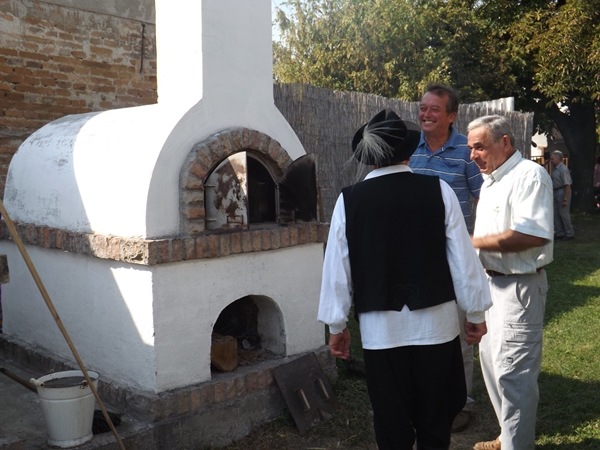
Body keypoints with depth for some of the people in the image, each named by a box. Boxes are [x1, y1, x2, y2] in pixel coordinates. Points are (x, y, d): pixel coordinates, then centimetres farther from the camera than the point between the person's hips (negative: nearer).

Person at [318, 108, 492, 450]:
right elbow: (464, 258, -4)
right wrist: (476, 313, 9)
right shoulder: (439, 190, -7)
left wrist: (337, 324, 10)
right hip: (435, 323, 1)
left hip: (381, 329, 0)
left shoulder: (349, 200, -6)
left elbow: (338, 268, -2)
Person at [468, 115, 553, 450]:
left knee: (512, 370, -6)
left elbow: (532, 234, -26)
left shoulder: (530, 175, -15)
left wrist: (474, 242, -21)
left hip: (520, 286, -10)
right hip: (492, 281, 10)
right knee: (491, 360, 17)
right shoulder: (490, 181, 16)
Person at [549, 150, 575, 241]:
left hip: (562, 192, -9)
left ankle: (569, 234, 10)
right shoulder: (555, 169, 10)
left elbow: (567, 185, -22)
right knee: (556, 214, 13)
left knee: (564, 214, -2)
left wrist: (565, 199, -24)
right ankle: (559, 233, 23)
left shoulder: (563, 169, -19)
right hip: (556, 192, 9)